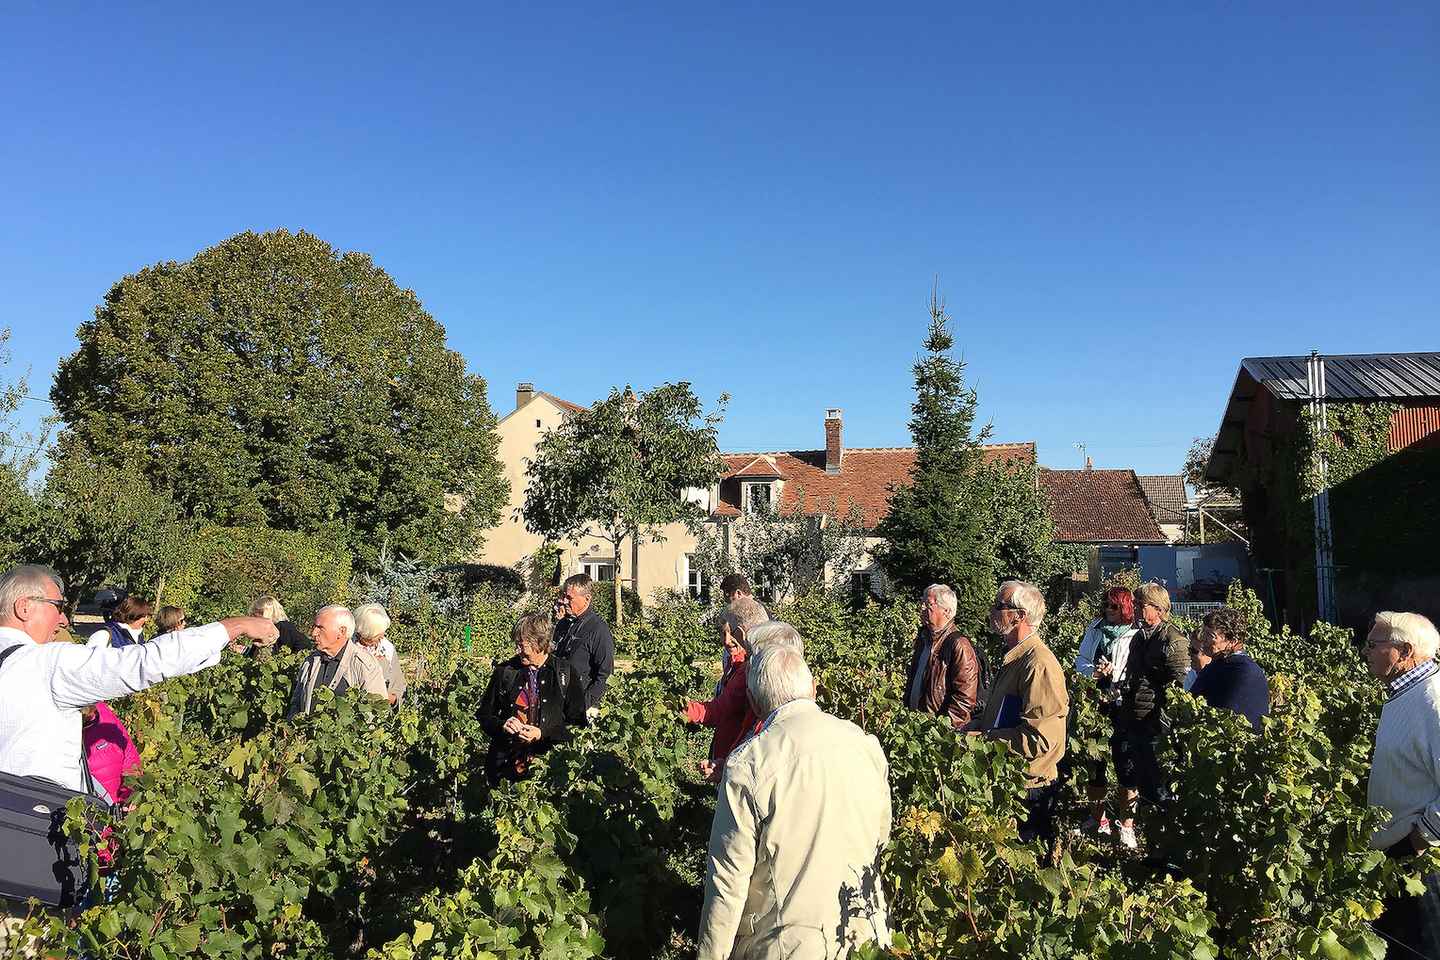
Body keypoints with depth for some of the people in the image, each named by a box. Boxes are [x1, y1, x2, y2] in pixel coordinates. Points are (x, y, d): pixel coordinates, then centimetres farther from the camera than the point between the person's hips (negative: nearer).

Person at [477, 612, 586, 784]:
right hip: (505, 763, 2)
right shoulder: (504, 672, 5)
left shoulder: (566, 673, -1)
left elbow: (577, 723, 0)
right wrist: (502, 725, -8)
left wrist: (543, 734, -13)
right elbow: (484, 715, 13)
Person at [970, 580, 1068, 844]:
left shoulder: (1040, 664, -21)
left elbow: (1039, 739, -27)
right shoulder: (1012, 658, 12)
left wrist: (981, 738, -21)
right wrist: (968, 730, 6)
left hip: (1028, 790, -9)